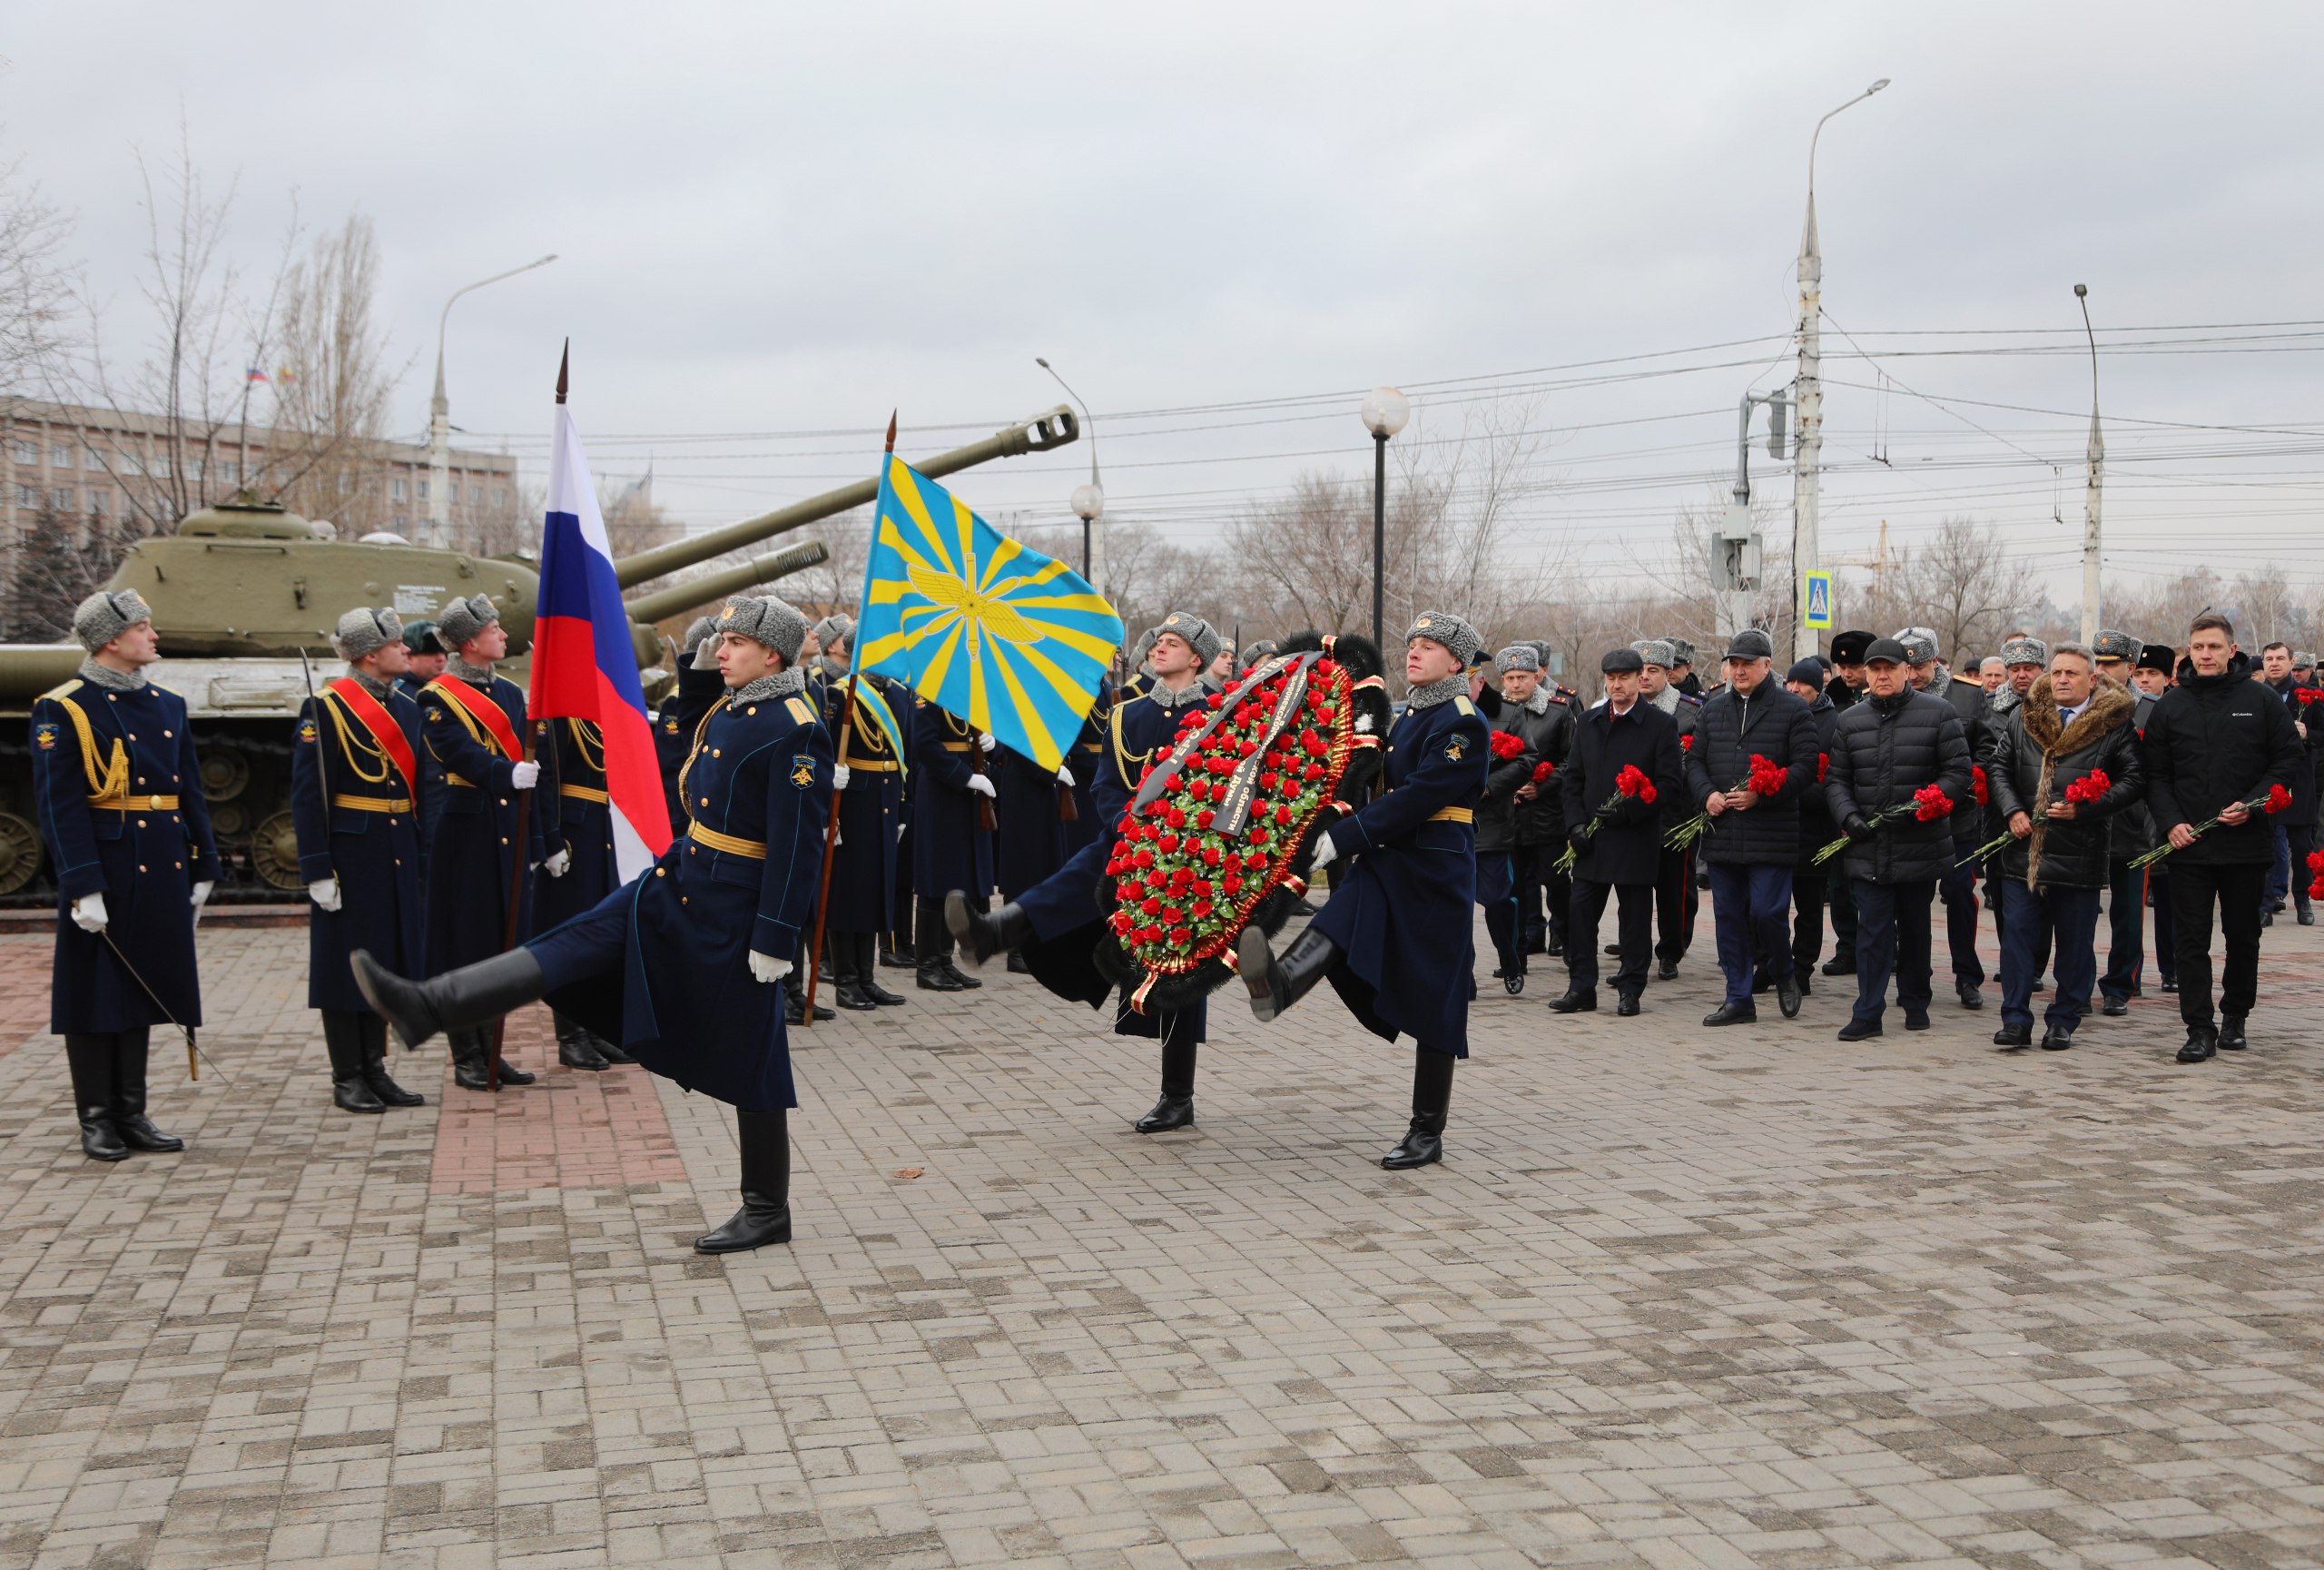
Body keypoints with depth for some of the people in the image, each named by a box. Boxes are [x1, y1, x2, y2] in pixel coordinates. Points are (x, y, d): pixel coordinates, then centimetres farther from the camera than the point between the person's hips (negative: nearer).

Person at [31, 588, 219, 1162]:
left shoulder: (168, 706, 12)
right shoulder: (63, 709, -8)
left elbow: (191, 793, 16)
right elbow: (59, 806, -13)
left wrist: (202, 870, 13)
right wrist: (82, 887, -18)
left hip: (161, 873, 7)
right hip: (105, 871, -7)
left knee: (143, 987, 12)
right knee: (96, 994, 2)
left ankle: (132, 1114, 21)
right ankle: (97, 1120, 11)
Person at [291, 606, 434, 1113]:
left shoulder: (408, 708, 11)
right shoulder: (326, 708, -10)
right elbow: (308, 795, -13)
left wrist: (426, 858, 10)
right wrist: (317, 871, -16)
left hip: (398, 857, 7)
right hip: (350, 857, -7)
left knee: (387, 963, 11)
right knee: (346, 964, 1)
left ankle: (375, 1070, 20)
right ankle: (347, 1078, 10)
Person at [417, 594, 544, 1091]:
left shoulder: (510, 693, 14)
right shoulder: (437, 698, -6)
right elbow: (459, 753, -23)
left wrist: (534, 840, 13)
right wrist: (508, 774, -37)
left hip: (508, 836, 7)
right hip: (464, 832, -7)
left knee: (501, 944, 10)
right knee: (464, 943, 0)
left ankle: (491, 1051, 18)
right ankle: (467, 1057, 8)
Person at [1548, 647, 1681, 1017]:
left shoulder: (1661, 724, -2)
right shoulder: (1587, 723, 11)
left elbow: (1670, 780, -6)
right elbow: (1572, 777, 13)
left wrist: (1628, 809, -17)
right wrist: (1576, 823, -1)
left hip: (1637, 839, -4)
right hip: (1591, 838, 4)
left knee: (1635, 916, 3)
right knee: (1580, 913, 2)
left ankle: (1630, 989, 12)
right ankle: (1581, 988, 9)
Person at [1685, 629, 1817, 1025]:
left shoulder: (1793, 710, 0)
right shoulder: (1712, 711, 15)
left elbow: (1805, 767, -6)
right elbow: (1694, 762, 14)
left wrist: (1761, 795, -17)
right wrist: (1707, 794, -7)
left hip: (1771, 834, -5)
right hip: (1722, 833, 5)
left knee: (1766, 912, -9)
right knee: (1728, 917, 7)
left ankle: (1784, 976, 19)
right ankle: (1738, 999, 15)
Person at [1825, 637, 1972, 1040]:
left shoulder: (1938, 714, -1)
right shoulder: (1850, 722, 8)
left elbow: (1958, 773, -4)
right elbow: (1835, 779, 9)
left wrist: (1919, 805, -16)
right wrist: (1849, 816, -10)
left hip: (1920, 845, -1)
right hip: (1868, 848, 1)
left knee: (1915, 927, 13)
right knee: (1873, 929, -3)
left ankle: (1915, 1003, 29)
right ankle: (1867, 1014, -2)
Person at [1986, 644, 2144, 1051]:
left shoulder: (2115, 724, -1)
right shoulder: (2023, 716, 9)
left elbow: (2135, 779, -3)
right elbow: (1998, 766, 12)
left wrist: (2085, 808, -13)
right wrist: (2012, 811, -3)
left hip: (2080, 852, -2)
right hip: (2024, 849, 3)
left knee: (2075, 941, 6)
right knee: (2019, 935, 2)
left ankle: (2063, 1021, 16)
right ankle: (2016, 1020, 7)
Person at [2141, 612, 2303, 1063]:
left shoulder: (2261, 700, 0)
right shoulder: (2170, 707, 5)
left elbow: (2289, 758, 1)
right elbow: (2155, 775, 7)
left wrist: (2252, 803, -11)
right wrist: (2170, 822, -8)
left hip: (2246, 842, -1)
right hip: (2188, 843, 1)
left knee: (2243, 937, 11)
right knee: (2192, 940, -1)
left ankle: (2234, 1019, 25)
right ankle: (2199, 1029, 3)